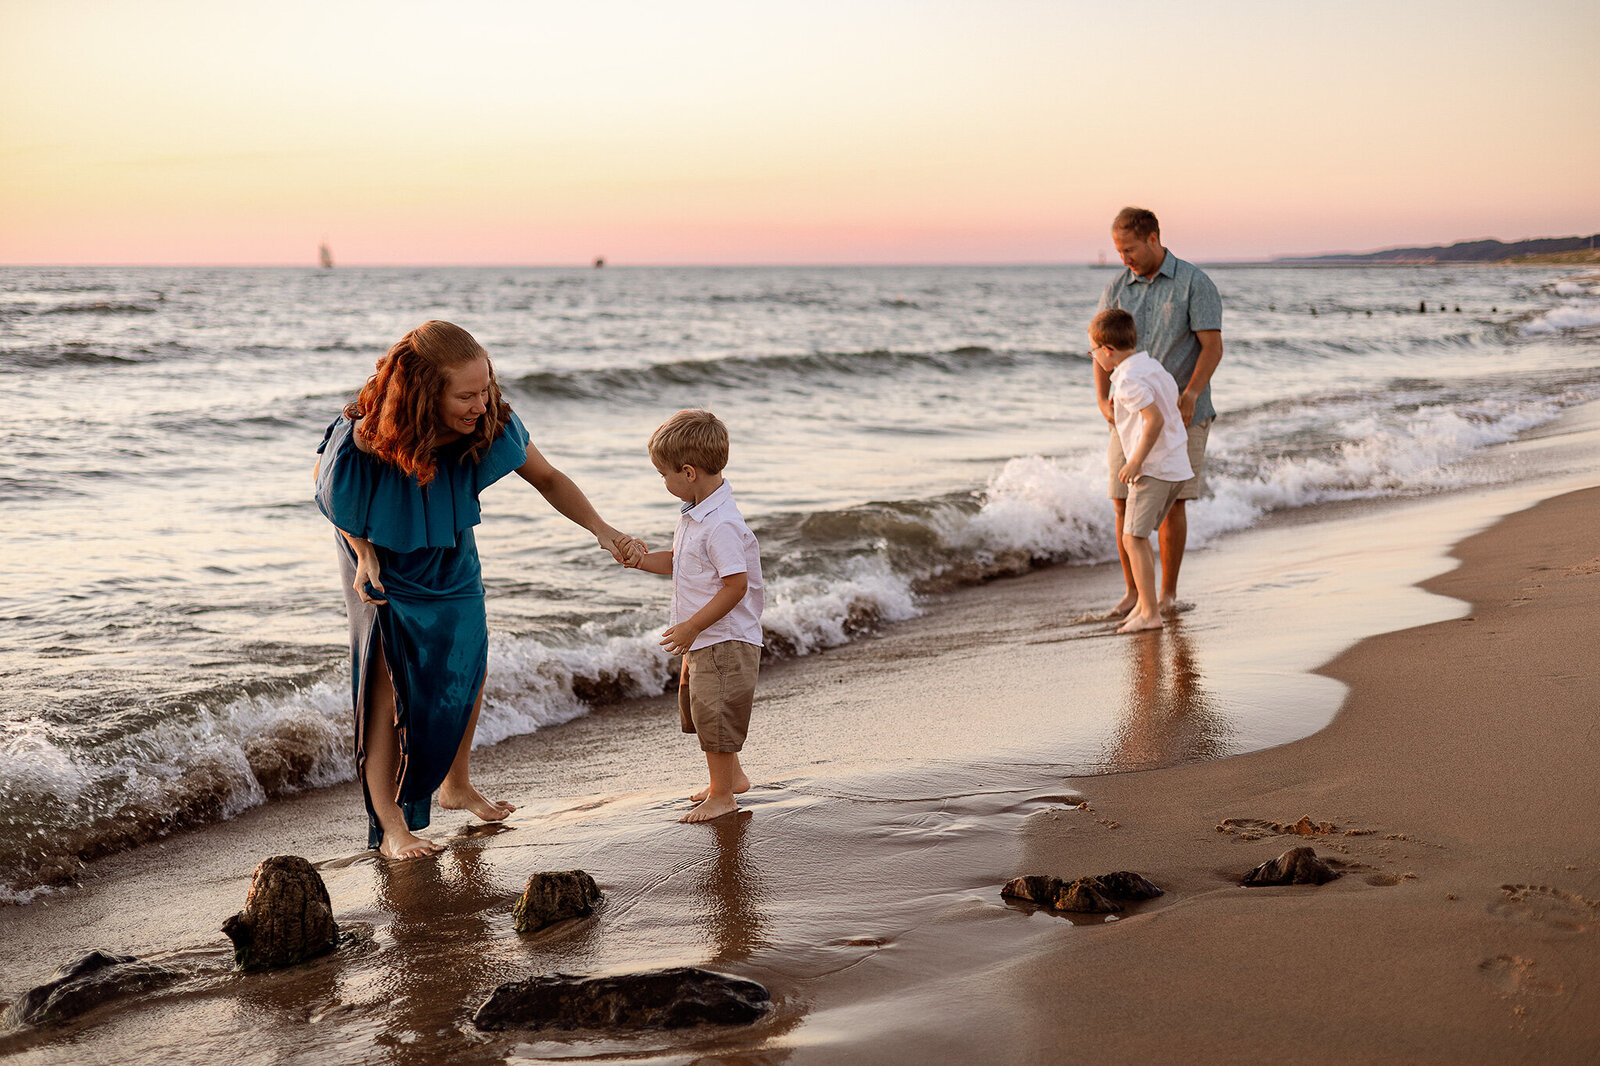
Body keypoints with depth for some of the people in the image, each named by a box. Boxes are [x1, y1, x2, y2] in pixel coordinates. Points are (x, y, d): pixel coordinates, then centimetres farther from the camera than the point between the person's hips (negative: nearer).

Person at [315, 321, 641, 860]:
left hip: (451, 559, 4)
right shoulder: (363, 442, -37)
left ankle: (455, 785, 35)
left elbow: (547, 478, -14)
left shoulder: (491, 425, -28)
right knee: (388, 680, -9)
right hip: (383, 560, -4)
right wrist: (365, 553, -21)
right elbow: (325, 481, -16)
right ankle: (390, 826, -1)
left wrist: (602, 531, -25)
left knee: (469, 670, 11)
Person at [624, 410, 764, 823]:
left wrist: (691, 627, -22)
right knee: (694, 704, 21)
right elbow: (678, 561, 20)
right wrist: (640, 559, 3)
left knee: (714, 713, -1)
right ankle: (731, 777, 37)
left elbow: (736, 585, -26)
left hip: (725, 640, -10)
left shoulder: (722, 525, -25)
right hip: (703, 639, 11)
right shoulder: (693, 514, 7)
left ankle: (721, 795, 15)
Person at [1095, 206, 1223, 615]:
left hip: (1181, 414, -4)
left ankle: (1168, 593, 11)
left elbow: (1213, 346, -12)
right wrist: (1103, 400, -13)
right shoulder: (1116, 288, 6)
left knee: (1172, 501, -1)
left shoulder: (1194, 283, -6)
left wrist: (1190, 394, -27)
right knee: (1125, 502, -1)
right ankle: (1133, 592, 10)